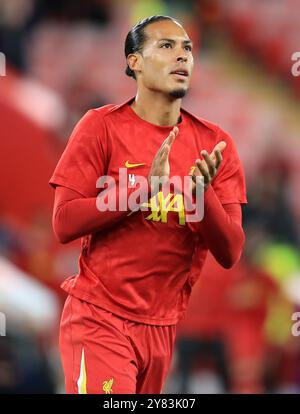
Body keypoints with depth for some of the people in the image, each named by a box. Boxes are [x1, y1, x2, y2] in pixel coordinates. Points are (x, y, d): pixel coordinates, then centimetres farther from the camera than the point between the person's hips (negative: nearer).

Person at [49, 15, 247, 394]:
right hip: (99, 320, -4)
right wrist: (146, 187, -22)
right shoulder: (102, 126, -4)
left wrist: (202, 193, -19)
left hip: (163, 328, 4)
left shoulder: (214, 145, 4)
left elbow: (229, 254, 0)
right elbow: (64, 224, -12)